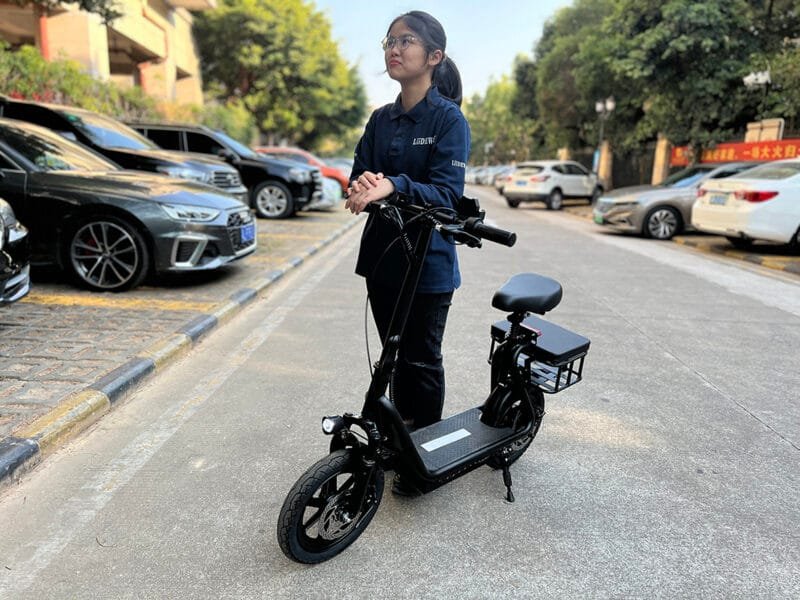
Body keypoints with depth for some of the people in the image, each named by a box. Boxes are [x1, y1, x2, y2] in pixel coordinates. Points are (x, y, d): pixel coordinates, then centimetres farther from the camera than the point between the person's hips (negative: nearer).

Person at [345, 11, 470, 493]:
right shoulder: (381, 119, 10)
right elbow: (360, 177, 4)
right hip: (383, 255, 6)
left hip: (428, 264, -6)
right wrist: (363, 187, -19)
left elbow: (447, 192, -18)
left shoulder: (448, 118, -9)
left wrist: (393, 187, -33)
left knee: (422, 361, 6)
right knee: (394, 356, 17)